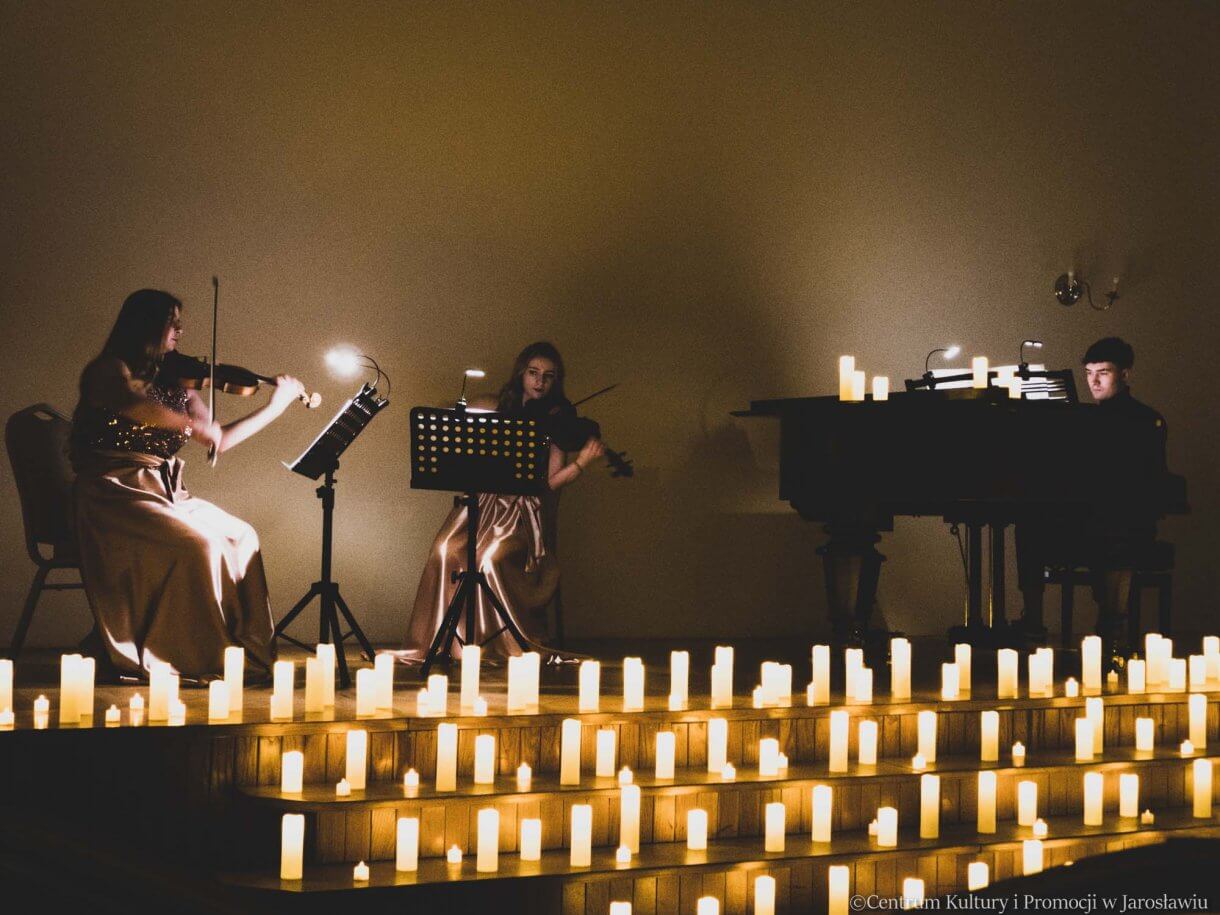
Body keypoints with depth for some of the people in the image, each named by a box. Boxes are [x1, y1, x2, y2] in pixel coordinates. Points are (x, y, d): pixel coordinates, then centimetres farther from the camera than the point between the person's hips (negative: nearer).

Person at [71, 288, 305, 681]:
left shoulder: (173, 383, 15)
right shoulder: (108, 370, -5)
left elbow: (219, 441, 15)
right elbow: (133, 404, -29)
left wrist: (276, 405, 13)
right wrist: (192, 424, -37)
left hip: (165, 493, 7)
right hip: (115, 496, -7)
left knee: (241, 537, -7)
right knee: (198, 543, -26)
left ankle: (247, 653, -6)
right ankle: (200, 659, -19)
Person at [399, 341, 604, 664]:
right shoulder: (493, 410, 9)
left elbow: (551, 481, -8)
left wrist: (582, 462, -26)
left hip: (523, 512, -3)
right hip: (482, 503, 3)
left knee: (492, 557, -29)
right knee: (446, 549, -22)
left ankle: (526, 647, -15)